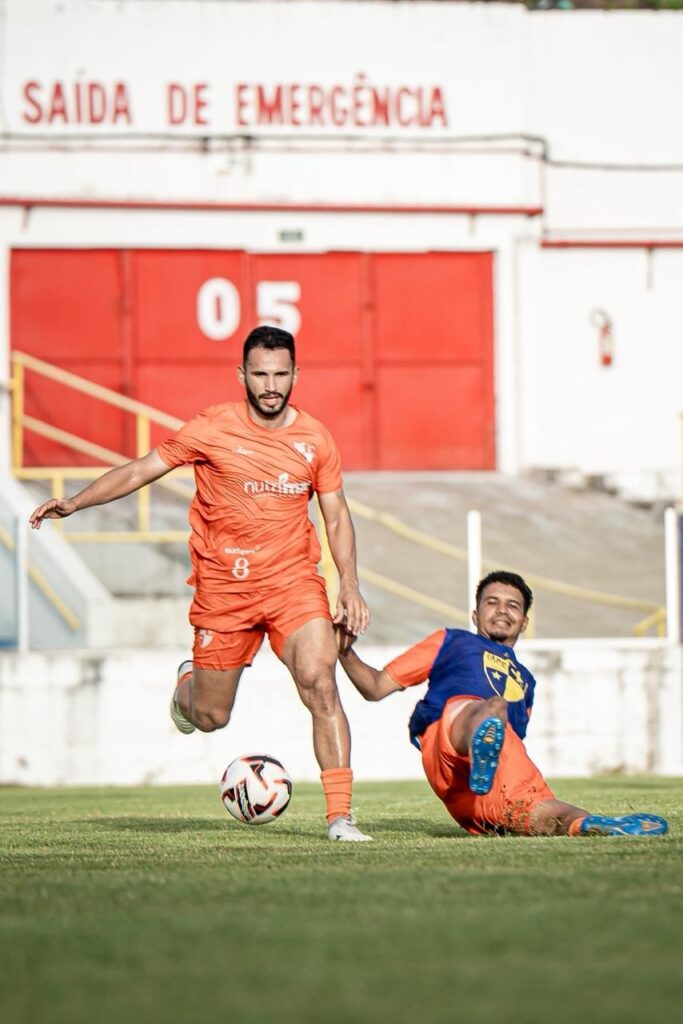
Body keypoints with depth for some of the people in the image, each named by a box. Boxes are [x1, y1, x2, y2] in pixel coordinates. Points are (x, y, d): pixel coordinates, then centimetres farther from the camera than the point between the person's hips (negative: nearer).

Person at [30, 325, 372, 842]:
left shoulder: (315, 439, 0)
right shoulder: (212, 429, -7)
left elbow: (336, 514, 10)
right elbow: (140, 470, 1)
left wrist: (350, 585, 0)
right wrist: (75, 502, -9)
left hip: (294, 581, 1)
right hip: (223, 586, -1)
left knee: (321, 683, -20)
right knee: (210, 718, 7)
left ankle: (340, 815, -16)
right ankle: (189, 685, 46)